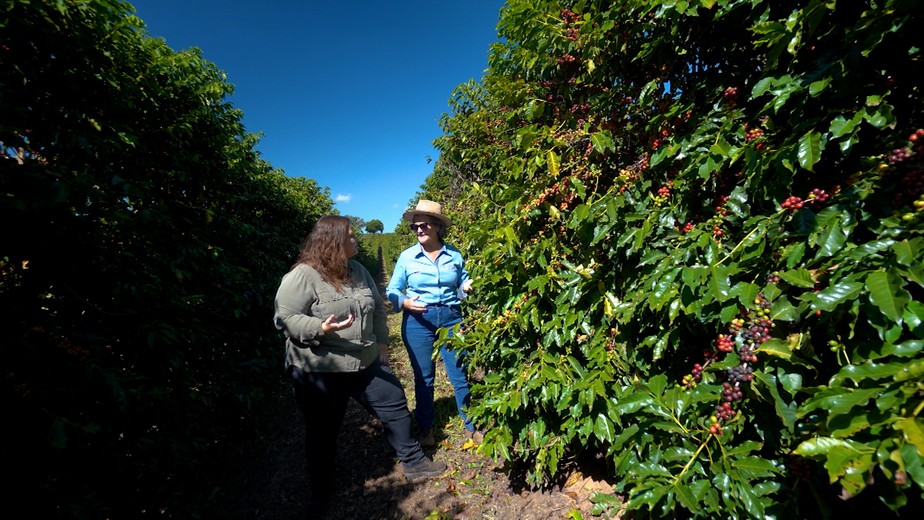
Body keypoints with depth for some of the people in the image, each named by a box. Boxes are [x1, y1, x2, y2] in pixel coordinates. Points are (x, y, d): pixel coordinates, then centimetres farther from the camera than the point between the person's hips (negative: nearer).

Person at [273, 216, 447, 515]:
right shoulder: (302, 275, -16)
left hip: (366, 364, 6)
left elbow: (377, 308, 14)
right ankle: (321, 492, 39)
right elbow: (284, 318, -17)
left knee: (395, 405, 12)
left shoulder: (357, 270, 6)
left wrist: (381, 342, 12)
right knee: (323, 433, 13)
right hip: (318, 372, -6)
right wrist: (321, 328, -31)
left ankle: (414, 462, 33)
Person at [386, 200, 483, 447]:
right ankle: (425, 429, 33)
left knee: (460, 374, 6)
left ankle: (471, 425, 28)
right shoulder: (407, 256, -2)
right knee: (423, 378, 11)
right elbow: (392, 291, 3)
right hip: (418, 321, 0)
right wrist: (405, 302, -16)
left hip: (451, 318, 1)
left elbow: (463, 284, 12)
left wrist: (467, 287, -11)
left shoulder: (454, 255, 0)